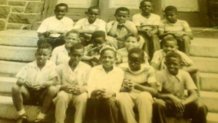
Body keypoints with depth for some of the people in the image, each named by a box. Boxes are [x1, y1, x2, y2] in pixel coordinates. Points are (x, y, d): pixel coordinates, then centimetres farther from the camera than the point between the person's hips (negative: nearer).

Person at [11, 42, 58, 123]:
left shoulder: (51, 66, -5)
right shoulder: (29, 66, -2)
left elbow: (54, 81, -15)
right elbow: (19, 80, -6)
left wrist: (43, 84, -32)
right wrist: (24, 82, -30)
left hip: (42, 95, -1)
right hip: (29, 93, 1)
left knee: (53, 89, -31)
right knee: (15, 88, -24)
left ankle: (41, 115, -16)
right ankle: (22, 114, -8)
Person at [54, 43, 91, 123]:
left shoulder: (87, 68, 7)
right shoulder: (60, 68, 7)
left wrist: (82, 89, -18)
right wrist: (63, 87, -15)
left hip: (79, 93, 0)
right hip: (65, 93, 0)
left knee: (83, 97, -35)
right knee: (61, 96, -35)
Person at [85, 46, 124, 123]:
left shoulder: (119, 72, 11)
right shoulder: (94, 70, 13)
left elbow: (116, 89, -1)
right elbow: (90, 89, 1)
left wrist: (111, 93, -23)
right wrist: (94, 92, -21)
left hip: (111, 98, 0)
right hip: (96, 98, 0)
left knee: (110, 100, -33)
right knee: (92, 100, -32)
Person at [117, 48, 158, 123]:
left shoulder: (149, 69, -4)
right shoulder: (122, 68, -2)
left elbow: (154, 91, -11)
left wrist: (136, 85, -25)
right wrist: (124, 88, -27)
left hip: (143, 96, 0)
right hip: (127, 96, 1)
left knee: (145, 95, -35)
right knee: (121, 96, -33)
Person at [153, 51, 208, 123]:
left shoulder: (184, 74, -2)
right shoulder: (160, 74, -9)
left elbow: (194, 95, -9)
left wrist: (183, 102, -28)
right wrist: (170, 96, -29)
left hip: (181, 106, 3)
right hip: (167, 106, -3)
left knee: (201, 107, -22)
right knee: (158, 103, -36)